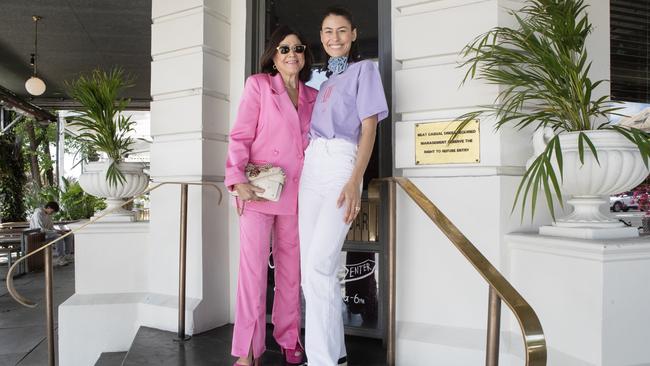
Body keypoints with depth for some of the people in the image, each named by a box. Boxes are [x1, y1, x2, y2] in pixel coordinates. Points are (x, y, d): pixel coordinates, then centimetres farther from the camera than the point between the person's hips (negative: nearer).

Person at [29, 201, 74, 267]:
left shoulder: (48, 215, 9)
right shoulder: (38, 214, -19)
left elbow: (51, 228, 15)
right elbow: (40, 230, -27)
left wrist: (60, 231, -5)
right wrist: (56, 232, -26)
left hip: (48, 233, 9)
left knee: (69, 236, -1)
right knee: (58, 237, -34)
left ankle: (67, 255, -1)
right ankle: (61, 258, -26)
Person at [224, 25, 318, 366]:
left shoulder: (313, 97, 14)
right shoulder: (258, 85, 1)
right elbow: (240, 136, -5)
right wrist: (237, 179, -17)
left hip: (295, 194, 5)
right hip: (258, 190, -4)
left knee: (291, 269, 11)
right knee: (253, 269, -4)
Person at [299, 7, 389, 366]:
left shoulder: (363, 69, 7)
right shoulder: (325, 81, 25)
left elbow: (369, 127, -4)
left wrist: (355, 180, -16)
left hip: (341, 163, -6)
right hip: (311, 167, 7)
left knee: (318, 266, -16)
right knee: (311, 267, 3)